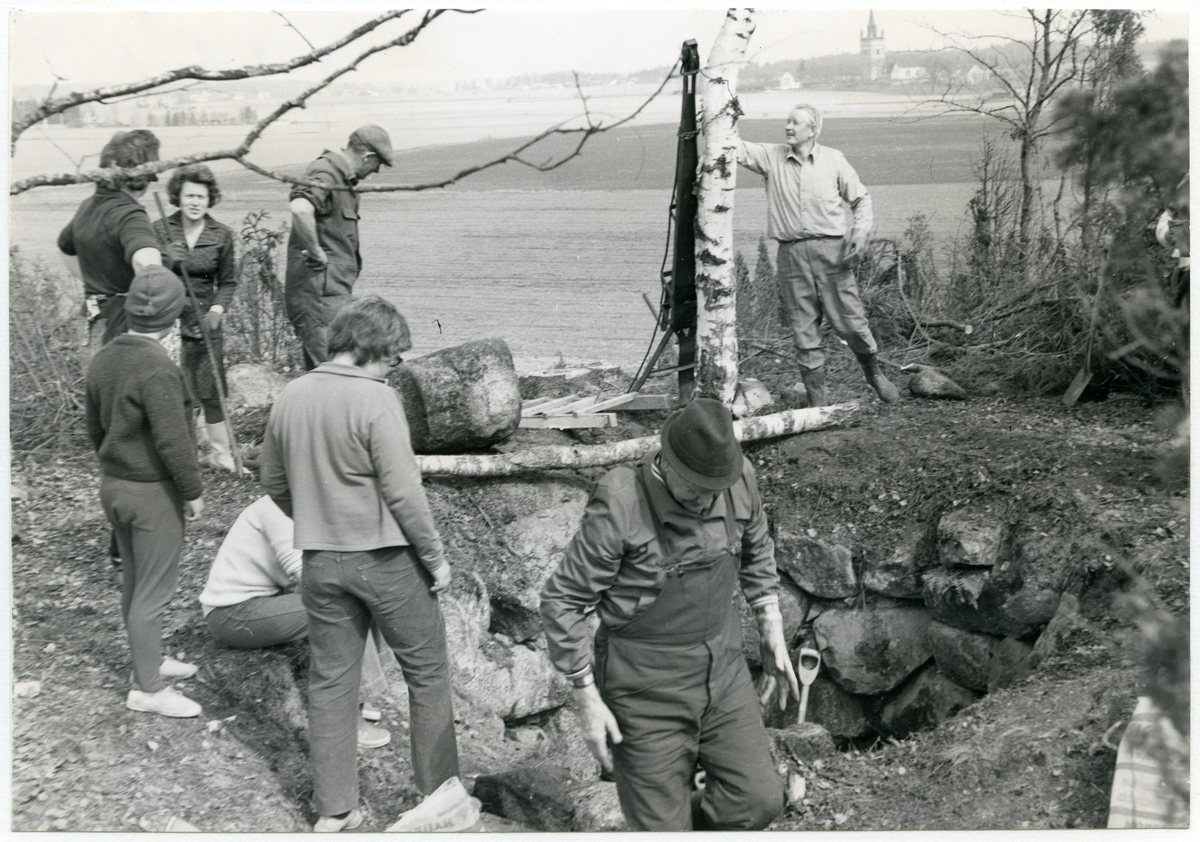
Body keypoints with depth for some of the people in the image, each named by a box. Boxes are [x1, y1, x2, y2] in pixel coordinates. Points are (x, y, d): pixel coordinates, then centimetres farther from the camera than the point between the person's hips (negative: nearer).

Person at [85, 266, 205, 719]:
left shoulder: (103, 360, 3)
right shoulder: (157, 369, -24)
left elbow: (95, 427, 13)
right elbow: (173, 441, -24)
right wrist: (193, 492, -12)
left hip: (113, 484, 9)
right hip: (152, 493, -9)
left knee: (134, 580, 20)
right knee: (153, 590, 1)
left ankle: (150, 660, 36)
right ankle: (147, 688, 10)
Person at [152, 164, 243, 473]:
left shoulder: (221, 235, 2)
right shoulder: (160, 230, -1)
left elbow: (228, 282, 9)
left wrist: (216, 310, -7)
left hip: (204, 320, 1)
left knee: (211, 388, 4)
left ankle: (221, 451, 16)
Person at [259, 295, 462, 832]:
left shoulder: (289, 398, 2)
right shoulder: (376, 400, -18)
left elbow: (273, 482, 12)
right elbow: (403, 492, -19)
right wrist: (435, 556, -9)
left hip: (320, 562, 6)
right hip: (386, 559, -5)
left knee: (330, 681, 14)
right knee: (427, 672, 12)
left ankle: (333, 810, 23)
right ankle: (439, 792, 21)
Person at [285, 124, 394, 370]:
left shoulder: (341, 176, 17)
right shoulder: (325, 173, -14)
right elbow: (300, 208, -35)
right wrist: (316, 253, -24)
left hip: (334, 292, 10)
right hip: (321, 292, -10)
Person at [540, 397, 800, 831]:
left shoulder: (738, 479, -10)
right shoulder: (620, 508, -25)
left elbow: (756, 554, 12)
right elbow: (563, 602, -17)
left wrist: (774, 639, 11)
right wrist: (586, 699, -15)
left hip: (720, 667, 5)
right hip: (646, 685, -5)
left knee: (759, 800, 4)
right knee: (662, 825, 3)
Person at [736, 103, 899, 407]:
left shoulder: (833, 160, 6)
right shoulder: (771, 157, 8)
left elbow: (861, 198, 12)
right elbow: (739, 148, -4)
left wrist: (860, 231, -3)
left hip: (831, 250, -1)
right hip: (791, 253, 1)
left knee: (850, 320, 0)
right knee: (803, 329, 3)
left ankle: (874, 374, 27)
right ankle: (817, 399, 11)